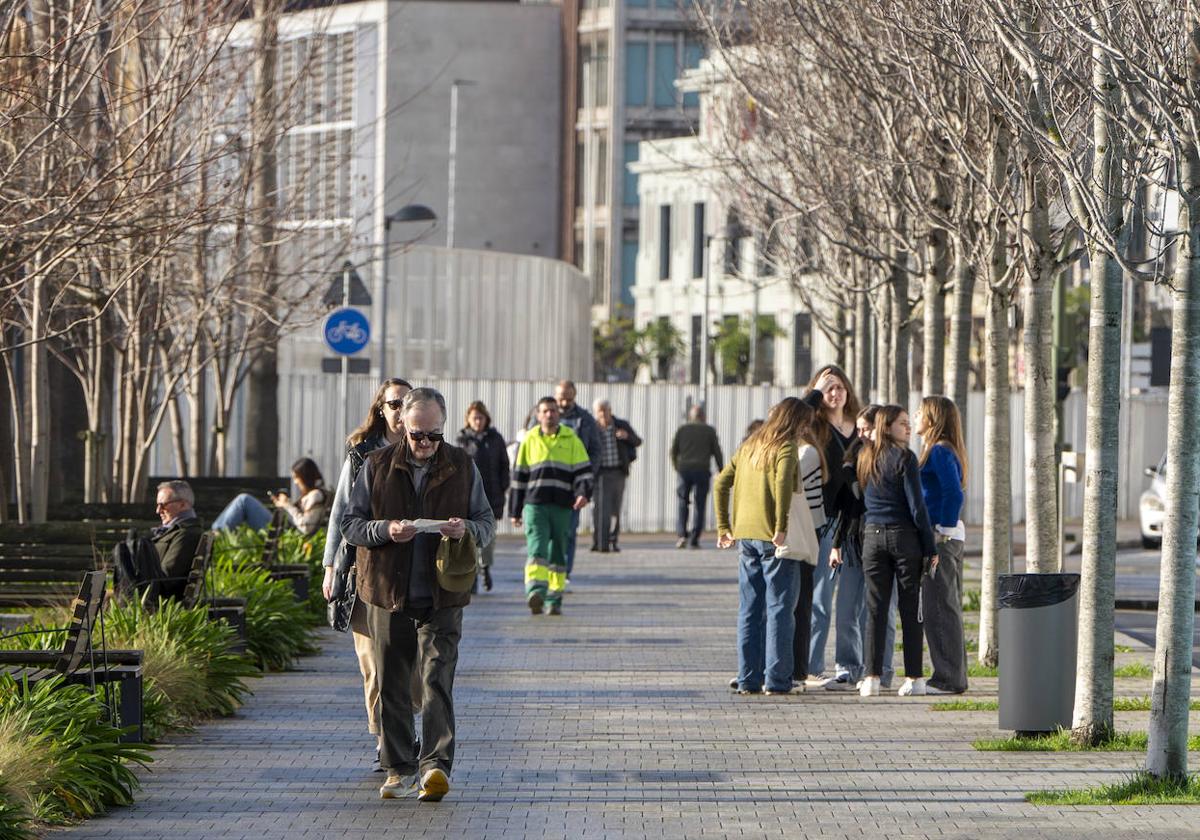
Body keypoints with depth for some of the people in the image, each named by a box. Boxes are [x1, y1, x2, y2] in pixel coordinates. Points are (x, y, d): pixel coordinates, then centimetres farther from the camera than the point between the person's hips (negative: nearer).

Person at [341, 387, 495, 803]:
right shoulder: (377, 465, 3)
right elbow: (349, 523, 3)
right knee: (392, 685, 6)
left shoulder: (462, 467, 5)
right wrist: (385, 530, -17)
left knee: (437, 679, -13)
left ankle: (436, 765, -19)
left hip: (442, 597, -1)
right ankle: (399, 767, 16)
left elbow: (487, 522, 10)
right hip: (388, 594, 1)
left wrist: (467, 530, -14)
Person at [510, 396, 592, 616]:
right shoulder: (529, 441, 11)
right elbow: (519, 476, 15)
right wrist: (515, 511, 14)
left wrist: (583, 493, -16)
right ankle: (535, 593, -31)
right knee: (537, 550, -17)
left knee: (558, 555, 7)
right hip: (535, 505, -1)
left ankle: (554, 601, 15)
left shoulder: (572, 441, 8)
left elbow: (583, 471, 4)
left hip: (562, 507, 1)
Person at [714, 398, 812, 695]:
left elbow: (721, 483, 13)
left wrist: (724, 526, 16)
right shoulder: (786, 448, -7)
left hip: (745, 537, 6)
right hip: (773, 538, -6)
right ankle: (776, 679, -1)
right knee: (779, 609, 0)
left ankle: (748, 679, 11)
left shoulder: (749, 446, 13)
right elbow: (783, 483, -25)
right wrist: (782, 527, -21)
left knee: (749, 611, 10)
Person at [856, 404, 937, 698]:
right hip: (904, 536, -4)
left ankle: (872, 677, 0)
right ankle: (914, 678, 1)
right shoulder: (904, 458, -8)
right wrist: (930, 547, -7)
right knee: (910, 608, 1)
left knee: (875, 608, 5)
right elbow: (917, 505, -10)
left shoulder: (865, 458, 9)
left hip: (872, 536, 4)